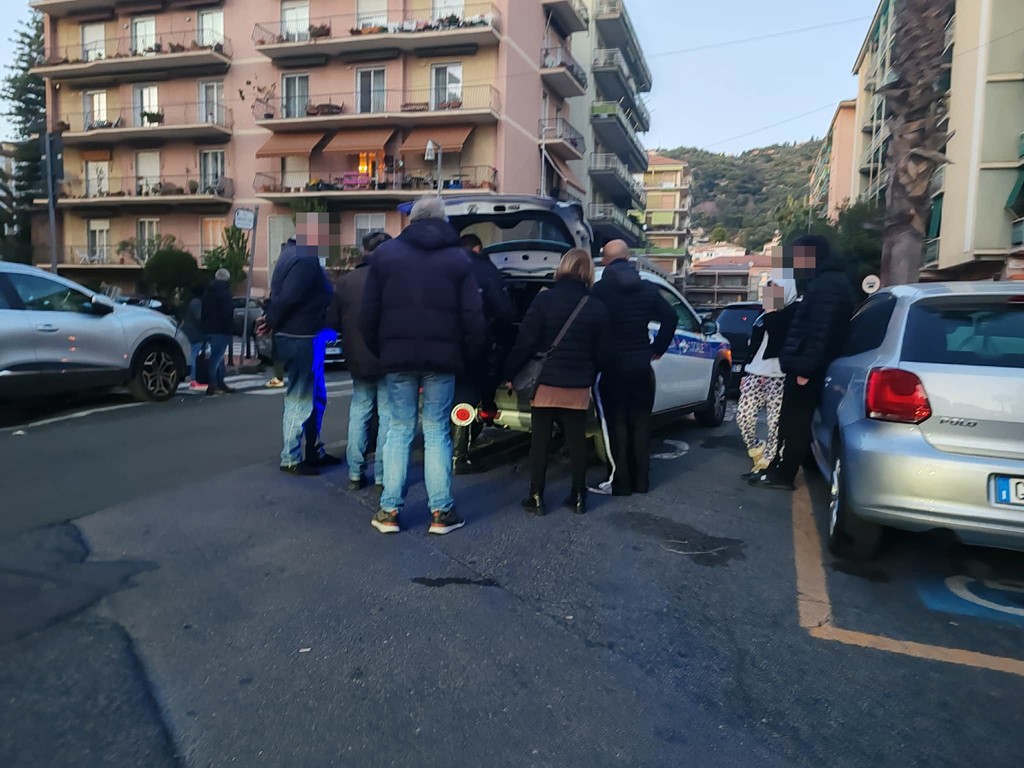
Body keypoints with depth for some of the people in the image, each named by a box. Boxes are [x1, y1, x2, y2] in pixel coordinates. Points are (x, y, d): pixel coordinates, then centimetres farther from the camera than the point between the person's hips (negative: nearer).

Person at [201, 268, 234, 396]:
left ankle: (220, 383, 21)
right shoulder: (224, 292, -10)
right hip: (220, 329, -9)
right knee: (217, 357, -10)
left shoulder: (207, 292, 16)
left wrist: (205, 326, 21)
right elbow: (228, 312, -18)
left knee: (217, 356, 16)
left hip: (209, 329, 9)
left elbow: (204, 311, 19)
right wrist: (230, 328, -8)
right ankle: (212, 386, -14)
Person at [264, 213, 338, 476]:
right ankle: (290, 459, 9)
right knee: (300, 399, -1)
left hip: (303, 336, 10)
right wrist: (272, 323, -11)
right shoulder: (306, 259, -18)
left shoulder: (297, 254, 16)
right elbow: (287, 297, -24)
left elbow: (283, 295, 17)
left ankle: (314, 452, 28)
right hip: (300, 338, -10)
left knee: (314, 398, 17)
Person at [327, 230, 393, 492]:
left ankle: (355, 474, 15)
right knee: (387, 415, 4)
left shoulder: (345, 281, 1)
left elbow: (333, 322, 5)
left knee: (359, 412, 15)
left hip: (358, 360, 4)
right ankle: (382, 475, 5)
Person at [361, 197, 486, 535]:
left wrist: (378, 350, 14)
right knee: (437, 431, 6)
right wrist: (467, 355, 8)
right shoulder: (458, 258, 5)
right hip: (441, 356, 0)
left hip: (398, 355, 1)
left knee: (399, 430, 8)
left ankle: (389, 511, 9)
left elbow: (370, 312, 5)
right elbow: (472, 316, -1)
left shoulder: (386, 253, 7)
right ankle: (441, 511, 7)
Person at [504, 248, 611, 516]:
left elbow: (525, 342, -10)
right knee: (577, 440, 11)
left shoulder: (544, 299, -8)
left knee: (540, 440, 7)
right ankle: (578, 497, 18)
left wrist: (510, 373, 0)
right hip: (579, 386, 2)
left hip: (546, 382, -2)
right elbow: (603, 352, 6)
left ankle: (536, 497, 11)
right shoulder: (597, 307, 1)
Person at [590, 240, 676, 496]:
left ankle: (621, 482, 5)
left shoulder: (600, 289, -9)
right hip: (641, 365, 4)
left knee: (617, 424, 2)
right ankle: (641, 481, 17)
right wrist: (658, 348, 14)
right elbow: (670, 317, 9)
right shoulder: (648, 288, 5)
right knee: (640, 423, 11)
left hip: (613, 365, -4)